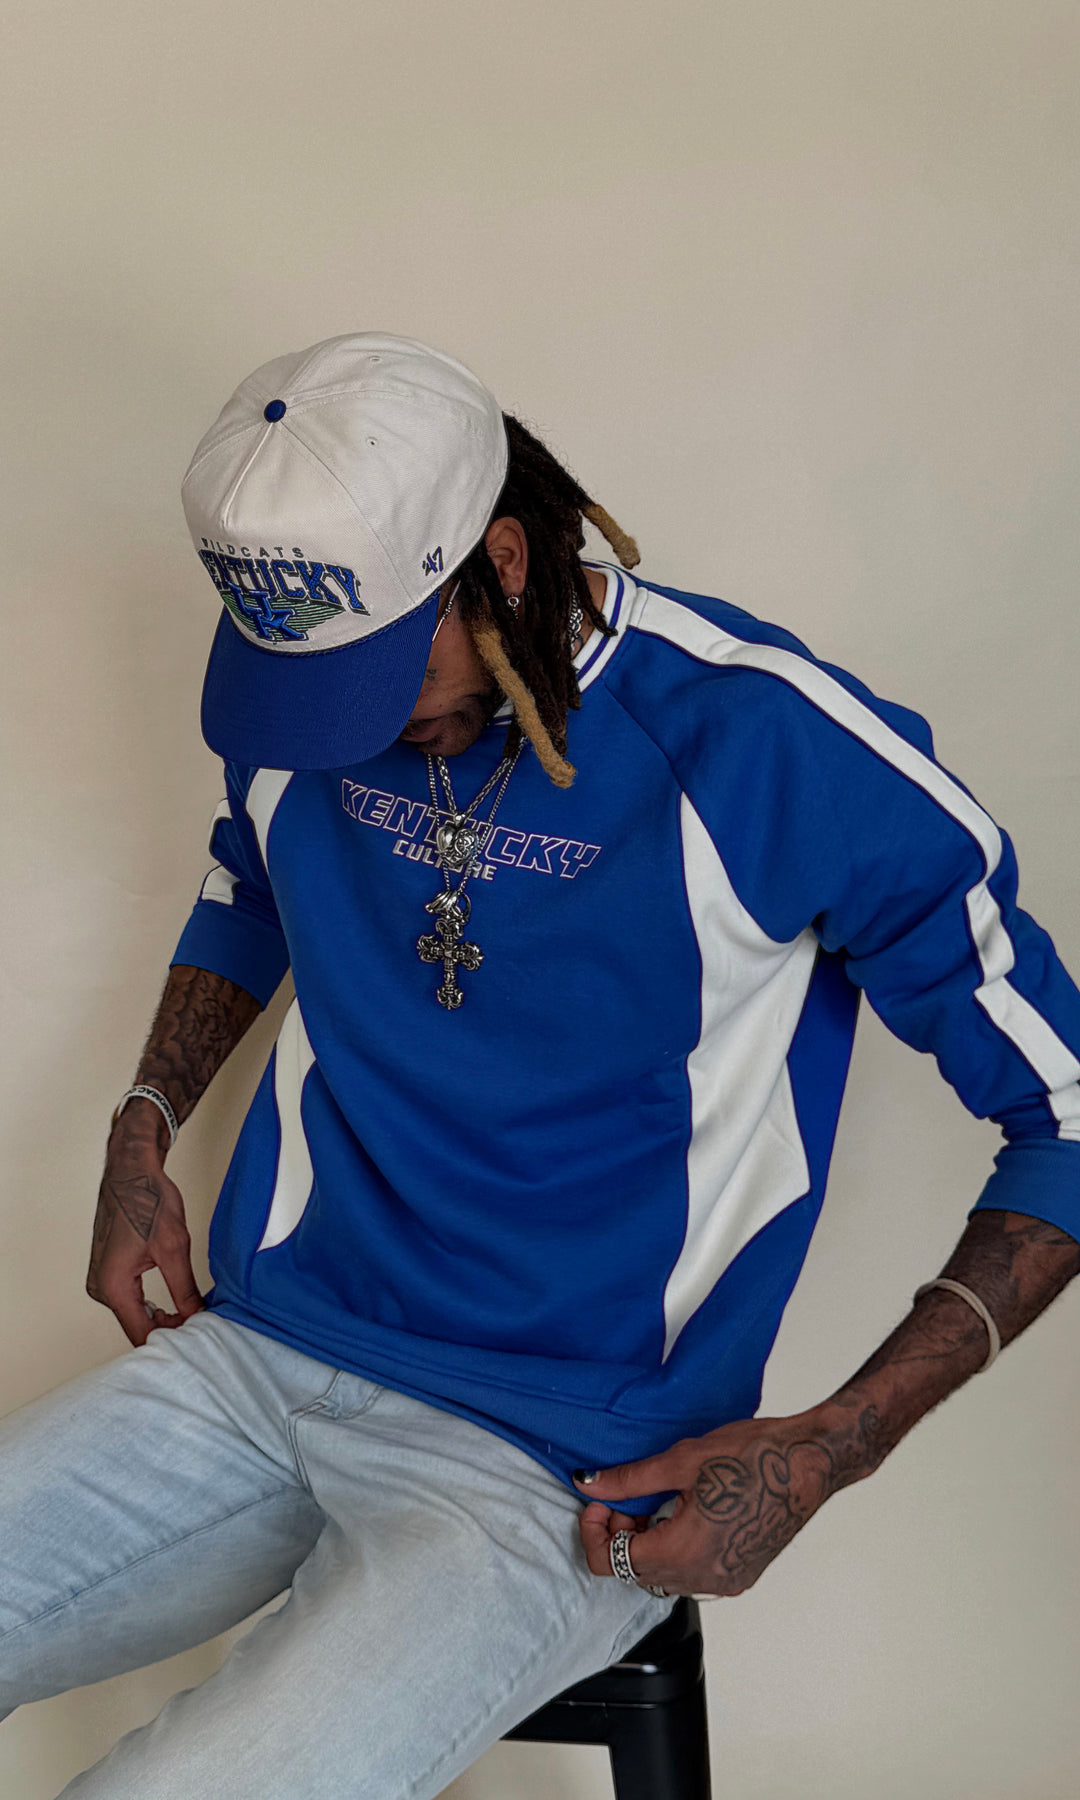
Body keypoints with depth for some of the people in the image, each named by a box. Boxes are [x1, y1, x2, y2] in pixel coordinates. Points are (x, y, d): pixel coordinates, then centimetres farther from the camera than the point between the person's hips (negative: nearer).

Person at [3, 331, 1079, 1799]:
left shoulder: (778, 755, -17)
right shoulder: (304, 692, 0)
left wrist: (829, 1452, -14)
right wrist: (142, 1141, 10)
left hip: (556, 1476, -5)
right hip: (254, 1354, 6)